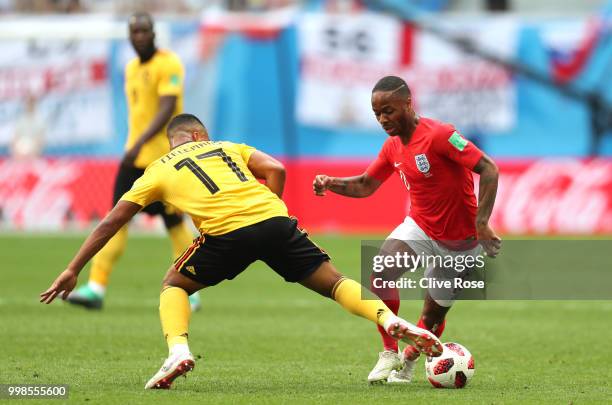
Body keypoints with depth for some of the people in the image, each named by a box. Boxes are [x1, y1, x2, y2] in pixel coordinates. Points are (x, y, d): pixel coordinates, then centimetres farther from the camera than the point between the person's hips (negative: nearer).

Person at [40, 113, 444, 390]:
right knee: (333, 282, 12)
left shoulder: (158, 171, 24)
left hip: (227, 233, -2)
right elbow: (276, 170, 12)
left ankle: (178, 352, -5)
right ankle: (390, 320, -10)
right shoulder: (228, 147, 29)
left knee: (174, 286, 20)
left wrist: (74, 270, 27)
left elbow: (112, 222, 23)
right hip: (275, 220, 2)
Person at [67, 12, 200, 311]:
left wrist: (140, 144, -31)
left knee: (175, 224, 0)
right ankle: (96, 288, -8)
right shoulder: (132, 68, 14)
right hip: (135, 156, 7)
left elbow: (167, 110, -22)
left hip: (164, 158, -7)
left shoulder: (168, 64, -11)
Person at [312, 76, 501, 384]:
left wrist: (481, 224, -31)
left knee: (434, 314, 6)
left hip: (460, 240, -5)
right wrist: (332, 184, -8)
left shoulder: (439, 135, -24)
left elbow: (488, 169, -26)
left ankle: (407, 361, 34)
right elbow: (366, 185, 13)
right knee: (382, 271, -23)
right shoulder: (392, 147, 0)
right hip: (419, 228, 5)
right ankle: (389, 355, -11)